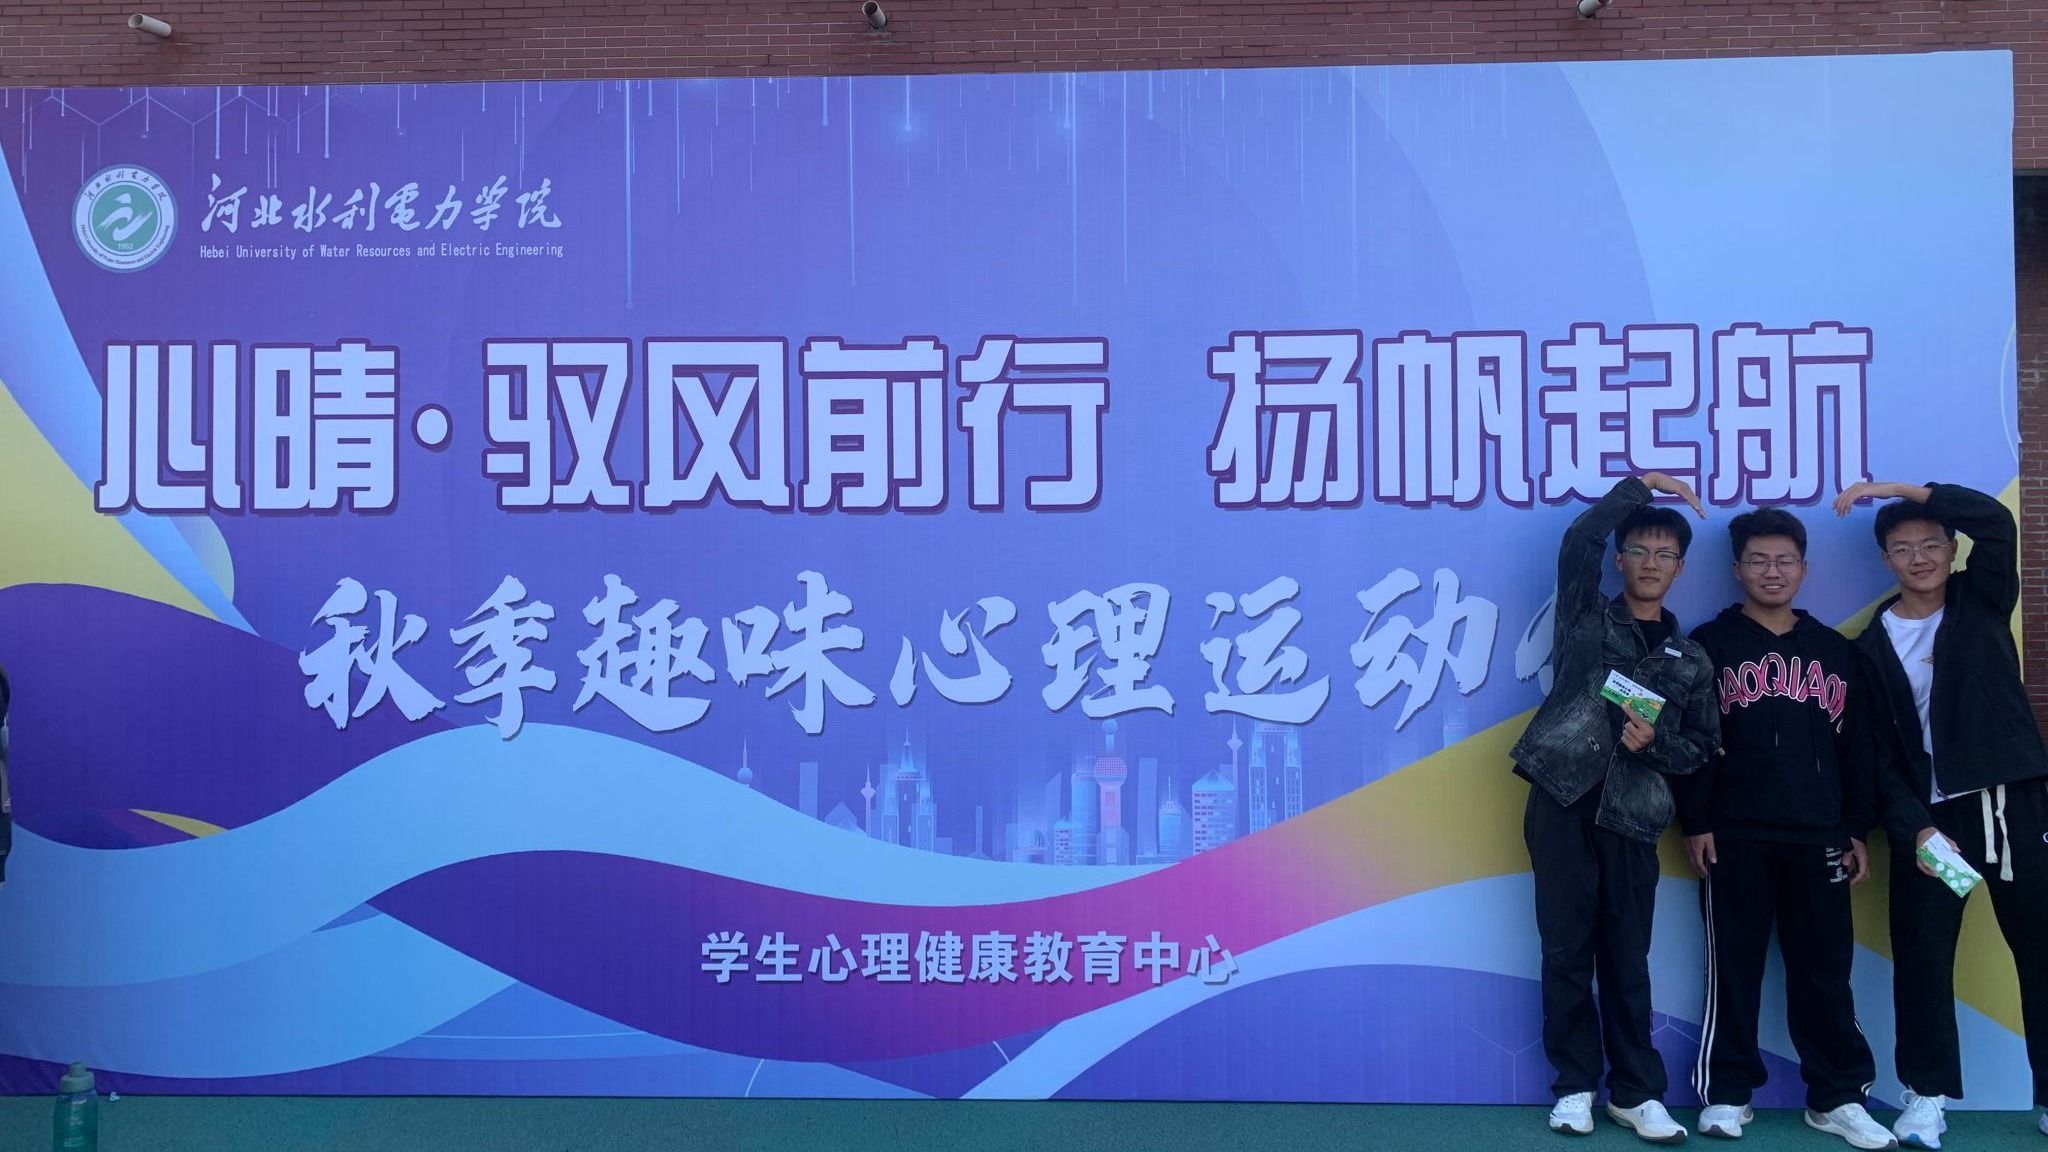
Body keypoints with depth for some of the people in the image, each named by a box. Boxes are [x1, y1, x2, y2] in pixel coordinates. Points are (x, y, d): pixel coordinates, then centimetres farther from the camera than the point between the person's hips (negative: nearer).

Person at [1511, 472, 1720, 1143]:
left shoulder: (1690, 659, 14)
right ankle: (1575, 1087, 12)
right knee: (1567, 950, 2)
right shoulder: (1586, 617, 7)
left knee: (1626, 958, 5)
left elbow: (1702, 747, 14)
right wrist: (1641, 484, 0)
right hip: (1563, 801, -1)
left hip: (1631, 815, 2)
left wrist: (1655, 744, -7)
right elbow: (1579, 542, -9)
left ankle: (1636, 1092, 14)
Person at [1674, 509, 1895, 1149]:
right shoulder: (1711, 644, 3)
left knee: (1825, 969, 6)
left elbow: (1857, 747, 14)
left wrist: (1859, 830, 9)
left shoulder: (1837, 651, 13)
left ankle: (1837, 1098, 16)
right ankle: (1726, 1093, 11)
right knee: (1733, 967, 3)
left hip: (1818, 837, 3)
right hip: (1735, 835, -3)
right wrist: (1695, 821, -8)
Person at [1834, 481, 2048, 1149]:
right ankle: (1927, 1095, 14)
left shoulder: (1983, 602, 6)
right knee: (1922, 957, 2)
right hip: (1931, 815, 0)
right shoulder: (1874, 644, 4)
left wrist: (1898, 489, -14)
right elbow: (1879, 753, -2)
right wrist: (1914, 827, -14)